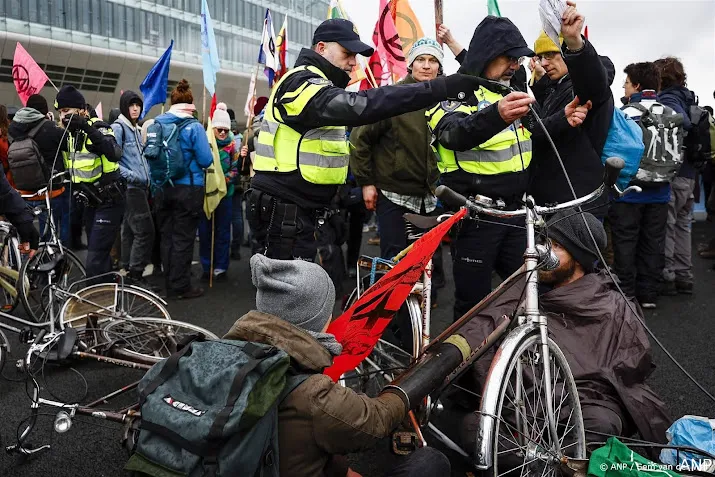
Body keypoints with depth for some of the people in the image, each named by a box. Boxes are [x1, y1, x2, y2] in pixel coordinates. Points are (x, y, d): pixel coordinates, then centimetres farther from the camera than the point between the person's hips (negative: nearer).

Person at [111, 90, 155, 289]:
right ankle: (136, 274, -7)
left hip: (141, 187, 9)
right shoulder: (118, 127, -6)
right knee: (145, 230, -13)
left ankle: (128, 270, 17)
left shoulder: (137, 129, 20)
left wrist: (147, 176, 12)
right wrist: (130, 175, -22)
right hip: (130, 188, -9)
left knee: (130, 231, 11)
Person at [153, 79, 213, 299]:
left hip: (162, 188, 5)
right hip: (188, 189, -4)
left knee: (167, 237, 13)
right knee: (183, 239, 2)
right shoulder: (194, 126, -11)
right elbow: (206, 160, -11)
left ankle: (170, 283, 22)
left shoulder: (157, 123, 3)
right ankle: (181, 287, 7)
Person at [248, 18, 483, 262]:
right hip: (284, 212, -11)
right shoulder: (302, 83, -16)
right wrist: (441, 87, -37)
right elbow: (359, 105, -34)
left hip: (300, 209, 11)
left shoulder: (314, 85, 20)